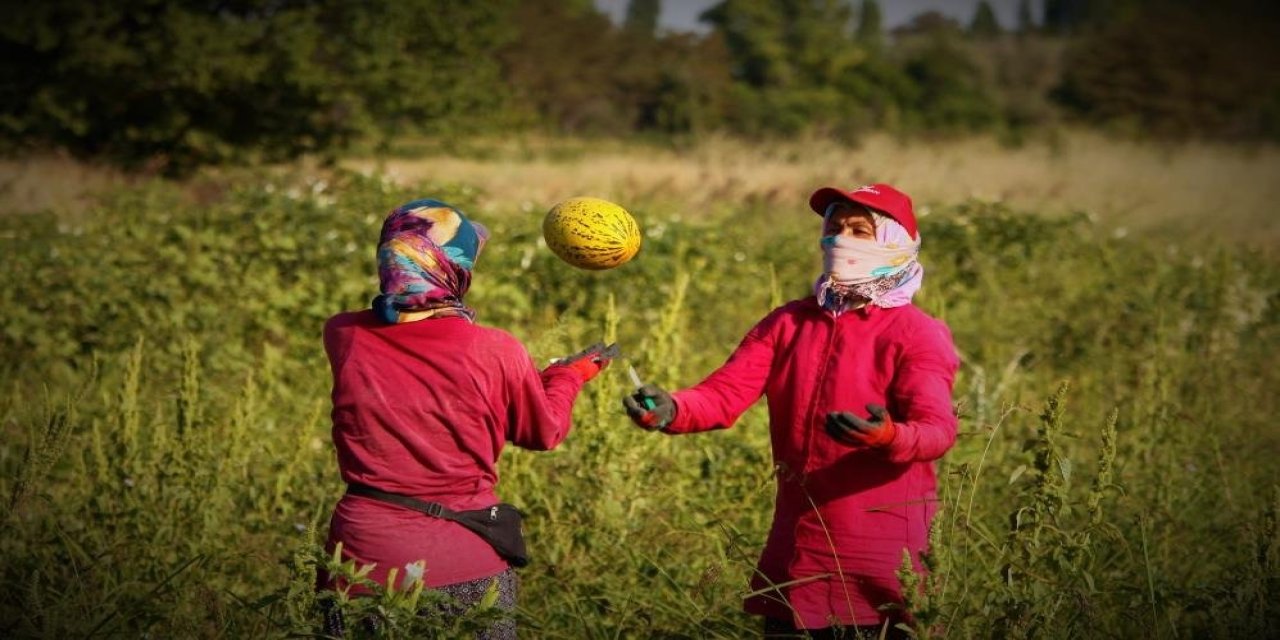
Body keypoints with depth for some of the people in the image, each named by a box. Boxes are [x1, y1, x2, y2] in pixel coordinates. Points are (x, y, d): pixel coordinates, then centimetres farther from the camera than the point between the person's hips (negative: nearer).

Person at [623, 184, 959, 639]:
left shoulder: (917, 334, -6)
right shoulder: (788, 324, 10)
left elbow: (939, 430, -19)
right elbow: (725, 394, -2)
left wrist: (889, 437, -42)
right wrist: (671, 410, -24)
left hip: (881, 560, -5)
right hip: (794, 553, 5)